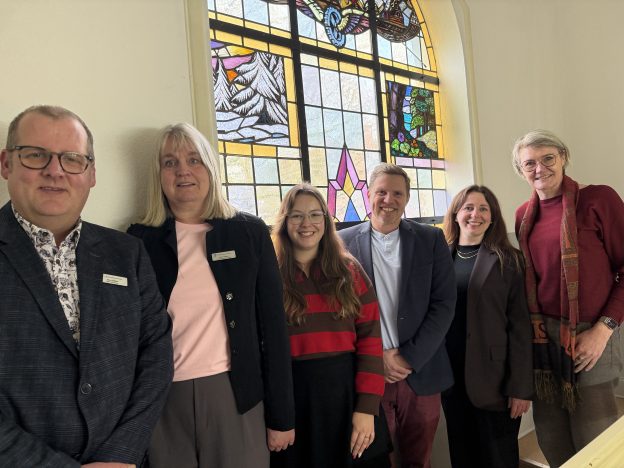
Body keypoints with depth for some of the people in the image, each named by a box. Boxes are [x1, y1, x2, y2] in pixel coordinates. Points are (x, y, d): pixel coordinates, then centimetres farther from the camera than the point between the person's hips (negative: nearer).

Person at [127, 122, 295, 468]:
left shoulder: (249, 232, -1)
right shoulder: (141, 240, 0)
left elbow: (272, 325, -2)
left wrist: (281, 416, -2)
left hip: (236, 395, 0)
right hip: (163, 401, 1)